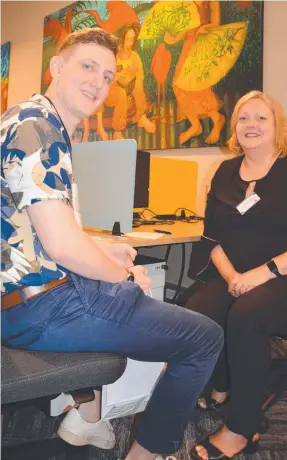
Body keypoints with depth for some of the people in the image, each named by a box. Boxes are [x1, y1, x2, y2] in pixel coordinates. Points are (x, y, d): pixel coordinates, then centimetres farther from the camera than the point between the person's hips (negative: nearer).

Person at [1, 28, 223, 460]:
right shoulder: (36, 128, -16)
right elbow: (62, 245, -23)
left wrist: (104, 251, 16)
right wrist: (125, 275, -6)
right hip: (40, 306, -11)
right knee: (205, 336, -4)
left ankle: (86, 418, 31)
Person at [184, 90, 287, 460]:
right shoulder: (225, 172, 13)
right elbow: (212, 236, 9)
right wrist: (230, 275, -8)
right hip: (232, 278, 4)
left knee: (244, 317, -34)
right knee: (196, 314, -25)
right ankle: (220, 390, 4)